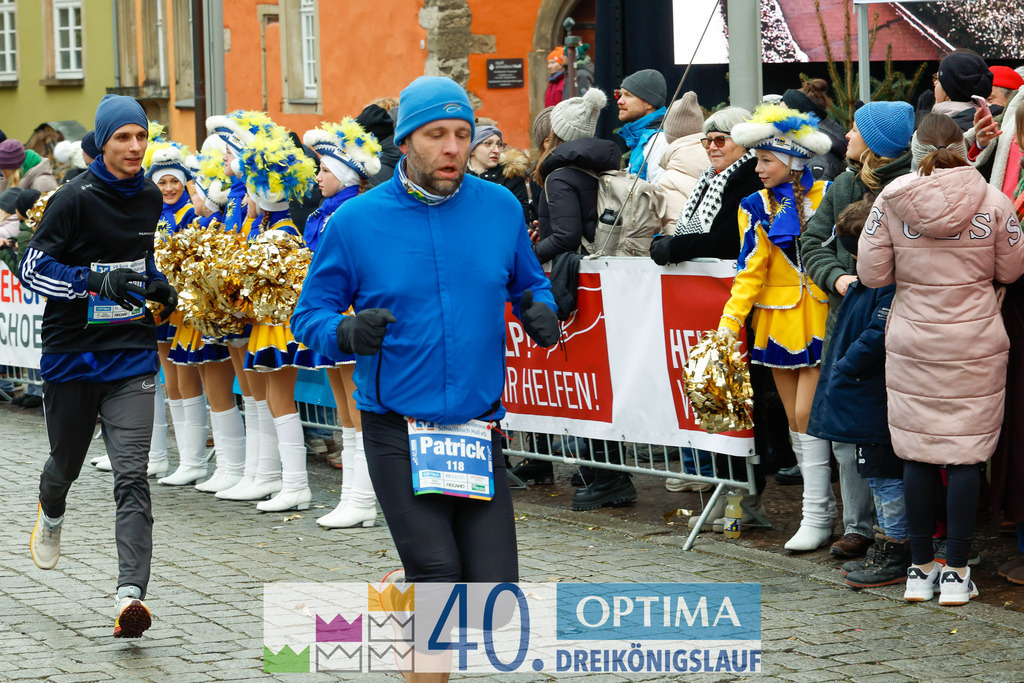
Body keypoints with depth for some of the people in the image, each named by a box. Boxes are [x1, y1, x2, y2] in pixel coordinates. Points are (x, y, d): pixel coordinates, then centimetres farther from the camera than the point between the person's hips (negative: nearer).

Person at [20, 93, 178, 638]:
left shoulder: (150, 197, 7)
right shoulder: (76, 198, -10)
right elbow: (31, 267, -12)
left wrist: (157, 286, 8)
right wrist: (95, 282, -24)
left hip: (131, 355, 2)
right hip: (72, 351, -2)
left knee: (132, 475, -12)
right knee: (67, 463, 17)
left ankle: (130, 594, -21)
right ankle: (50, 513, 54)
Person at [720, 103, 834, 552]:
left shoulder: (826, 197, -2)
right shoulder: (758, 207, 5)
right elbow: (751, 271, -1)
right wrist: (730, 320, -11)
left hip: (819, 317, -3)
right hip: (777, 321, 3)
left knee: (807, 414, -10)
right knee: (795, 418, 5)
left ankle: (816, 517, -4)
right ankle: (824, 505, 15)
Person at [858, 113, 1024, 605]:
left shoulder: (891, 200, -7)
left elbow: (872, 274, -3)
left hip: (911, 343, 1)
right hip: (976, 343, -1)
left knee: (917, 454, 9)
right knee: (966, 453, 5)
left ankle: (920, 569, 15)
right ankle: (956, 571, 6)